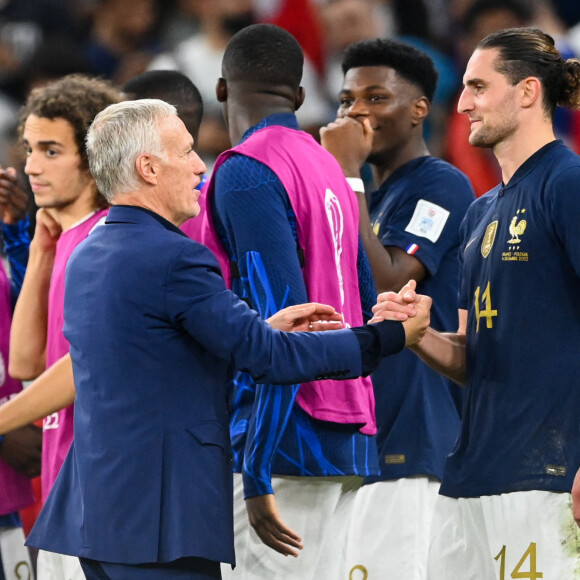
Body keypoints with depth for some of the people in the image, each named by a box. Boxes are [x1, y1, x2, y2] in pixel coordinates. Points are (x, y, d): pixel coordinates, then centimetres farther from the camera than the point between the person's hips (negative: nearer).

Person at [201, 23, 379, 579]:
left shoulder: (246, 171, -8)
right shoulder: (329, 168, 18)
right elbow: (365, 309, 20)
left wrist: (257, 474, -19)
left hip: (287, 444, -9)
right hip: (347, 442, 9)